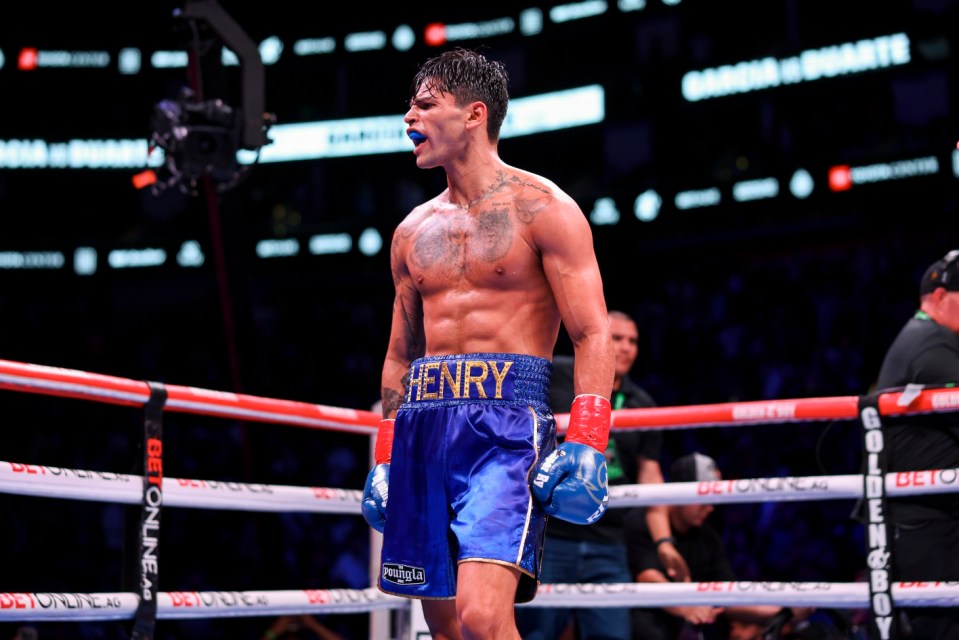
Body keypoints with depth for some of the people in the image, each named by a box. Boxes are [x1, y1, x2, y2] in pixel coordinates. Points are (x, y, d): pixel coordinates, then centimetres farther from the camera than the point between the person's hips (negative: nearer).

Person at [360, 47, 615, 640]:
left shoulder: (541, 208, 0)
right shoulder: (413, 231, 18)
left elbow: (593, 335, -5)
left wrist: (586, 447, -16)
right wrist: (383, 459, 19)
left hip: (507, 419, -6)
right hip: (423, 425, 6)